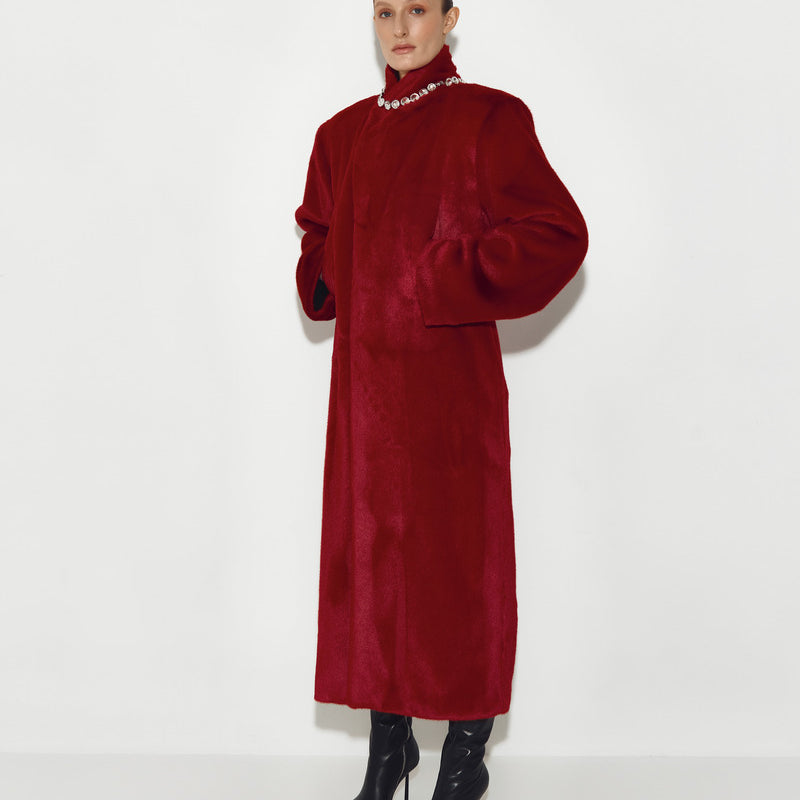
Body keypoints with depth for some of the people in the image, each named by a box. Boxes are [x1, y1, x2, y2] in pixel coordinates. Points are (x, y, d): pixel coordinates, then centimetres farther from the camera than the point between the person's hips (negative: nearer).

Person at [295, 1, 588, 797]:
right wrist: (330, 283, 5)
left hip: (449, 380, -5)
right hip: (364, 374, 6)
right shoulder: (344, 133, 12)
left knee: (459, 559, 1)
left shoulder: (488, 119, -5)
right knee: (369, 547, 9)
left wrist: (440, 287, -14)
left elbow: (559, 235, -11)